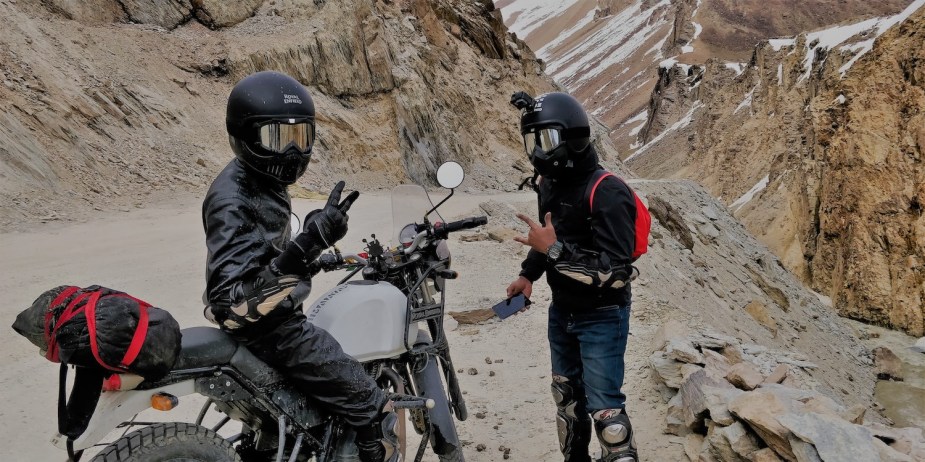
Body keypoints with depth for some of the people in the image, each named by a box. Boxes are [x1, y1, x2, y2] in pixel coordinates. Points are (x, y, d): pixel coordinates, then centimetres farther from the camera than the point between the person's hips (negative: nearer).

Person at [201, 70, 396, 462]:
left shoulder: (265, 183, 5)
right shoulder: (232, 201, -26)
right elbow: (232, 297, -36)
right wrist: (305, 247, -46)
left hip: (281, 316, 10)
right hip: (267, 328, -10)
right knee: (373, 408, -11)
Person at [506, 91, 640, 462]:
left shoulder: (606, 192, -25)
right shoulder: (549, 183, 0)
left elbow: (615, 272, -30)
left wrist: (554, 250, -33)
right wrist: (528, 274, 6)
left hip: (601, 317, -8)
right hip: (561, 310, 8)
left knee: (605, 408, -3)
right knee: (566, 394, 22)